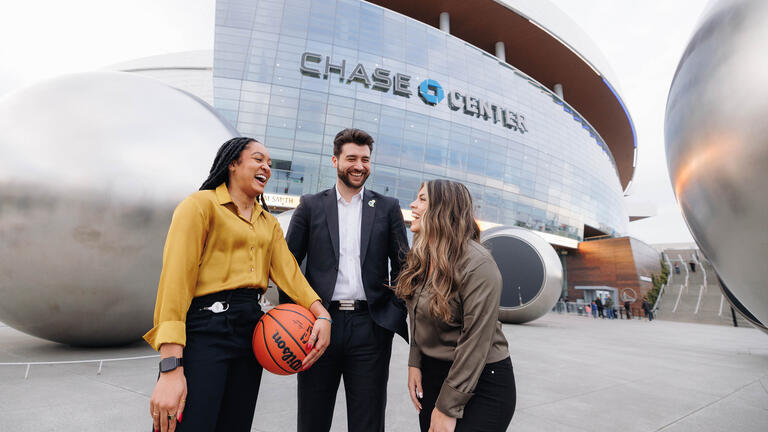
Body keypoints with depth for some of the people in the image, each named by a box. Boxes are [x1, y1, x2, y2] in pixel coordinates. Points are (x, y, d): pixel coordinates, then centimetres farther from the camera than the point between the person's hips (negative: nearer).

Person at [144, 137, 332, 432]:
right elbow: (176, 278, -14)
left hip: (251, 330, 7)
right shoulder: (202, 203, -4)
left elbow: (288, 271, 1)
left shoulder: (270, 223, 16)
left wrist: (321, 314, -17)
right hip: (204, 330, -6)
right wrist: (171, 367, -21)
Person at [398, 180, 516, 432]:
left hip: (482, 381, -6)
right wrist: (415, 363, 1)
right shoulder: (422, 258, 2)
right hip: (432, 373, 7)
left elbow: (476, 340, -22)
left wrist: (448, 408, -18)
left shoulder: (478, 264, -23)